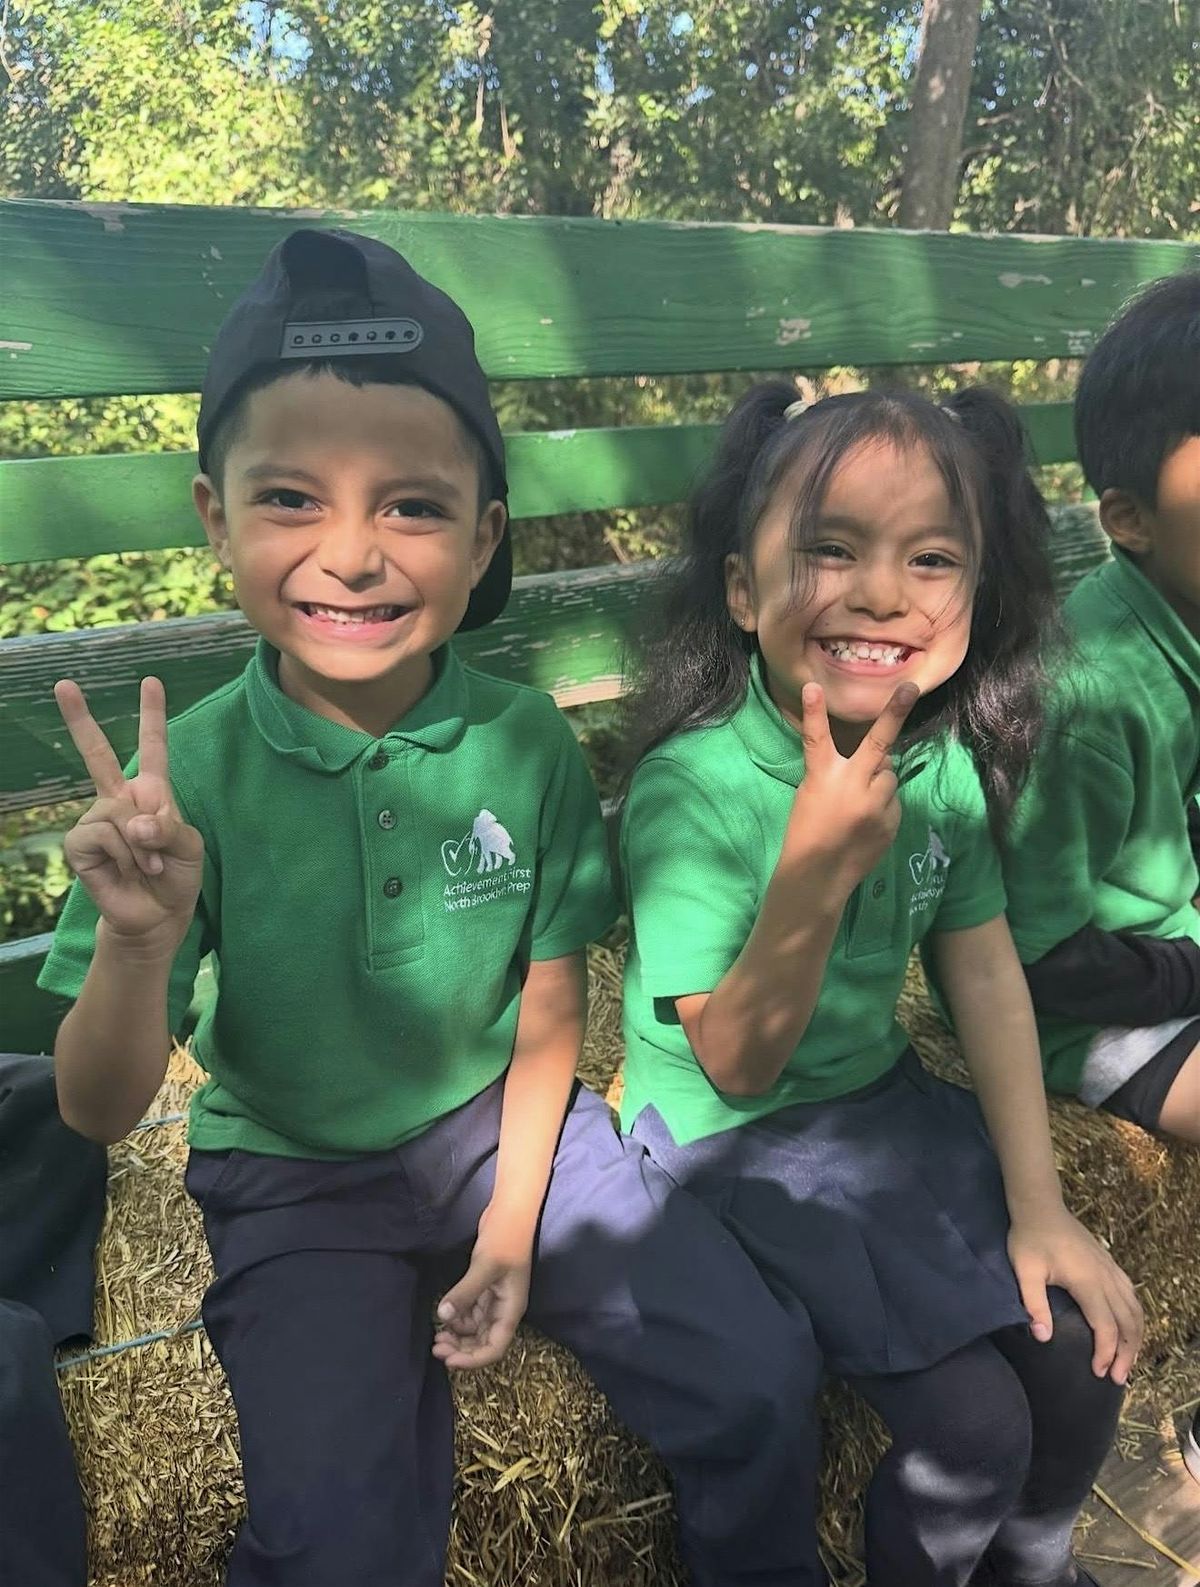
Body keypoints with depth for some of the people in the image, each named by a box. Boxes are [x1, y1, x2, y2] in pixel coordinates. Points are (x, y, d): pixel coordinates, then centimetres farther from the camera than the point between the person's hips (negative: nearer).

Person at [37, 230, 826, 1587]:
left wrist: (512, 1229, -4)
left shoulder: (529, 745, -15)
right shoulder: (189, 776, -19)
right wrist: (137, 942, -33)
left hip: (504, 1125, 2)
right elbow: (100, 1113, -15)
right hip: (293, 1174, -1)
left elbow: (547, 1014, -2)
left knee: (758, 1380, -6)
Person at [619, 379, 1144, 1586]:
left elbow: (987, 976, -1)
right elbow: (737, 1066, -23)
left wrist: (1037, 1204, -2)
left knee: (1083, 1361, 2)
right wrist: (815, 873, -39)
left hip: (887, 1107, 5)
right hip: (733, 1145, -5)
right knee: (974, 1426, -10)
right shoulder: (692, 791, -26)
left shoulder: (948, 760, -10)